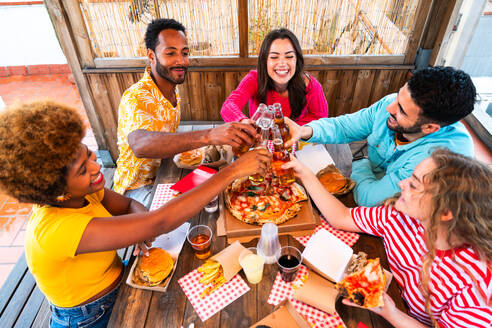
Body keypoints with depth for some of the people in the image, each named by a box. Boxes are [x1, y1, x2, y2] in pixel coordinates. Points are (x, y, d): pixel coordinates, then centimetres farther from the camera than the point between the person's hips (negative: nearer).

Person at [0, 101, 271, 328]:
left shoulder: (82, 192, -14)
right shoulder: (53, 229, -38)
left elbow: (130, 205, 0)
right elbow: (159, 222, -43)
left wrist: (143, 225, -25)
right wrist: (231, 172, -41)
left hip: (118, 281, 6)